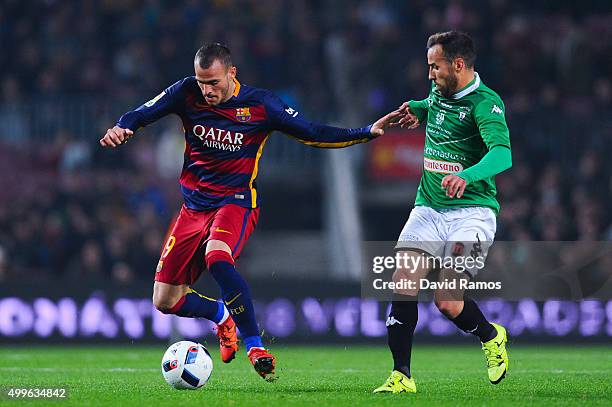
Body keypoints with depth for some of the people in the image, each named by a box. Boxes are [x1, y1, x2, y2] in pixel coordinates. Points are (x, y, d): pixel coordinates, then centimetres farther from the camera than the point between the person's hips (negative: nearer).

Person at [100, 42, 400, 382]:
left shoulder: (259, 104, -9)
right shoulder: (187, 93, -4)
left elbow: (311, 133, -4)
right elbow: (140, 115, -2)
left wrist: (368, 132, -12)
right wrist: (120, 129, -26)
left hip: (236, 201, -4)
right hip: (194, 205, 4)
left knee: (216, 257, -37)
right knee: (165, 301, 0)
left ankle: (255, 348, -28)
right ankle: (222, 316, 32)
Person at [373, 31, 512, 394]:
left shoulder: (485, 102, -14)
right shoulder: (438, 93, 10)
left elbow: (502, 154, -31)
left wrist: (466, 175, -48)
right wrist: (416, 110, 15)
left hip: (472, 211, -6)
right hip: (429, 210, 6)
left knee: (448, 301, -15)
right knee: (403, 285, -12)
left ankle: (491, 337, 18)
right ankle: (401, 376, -6)